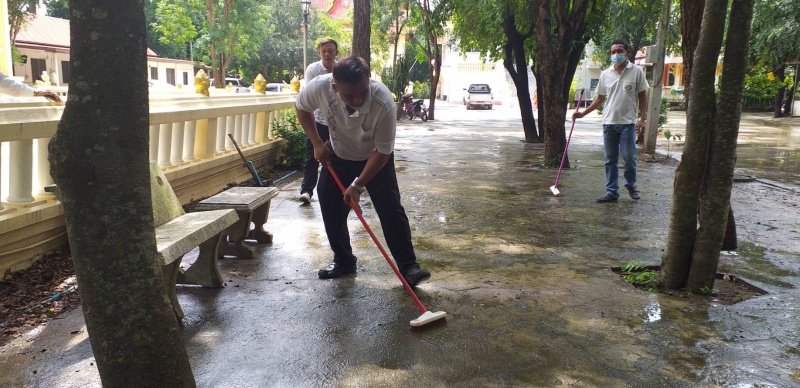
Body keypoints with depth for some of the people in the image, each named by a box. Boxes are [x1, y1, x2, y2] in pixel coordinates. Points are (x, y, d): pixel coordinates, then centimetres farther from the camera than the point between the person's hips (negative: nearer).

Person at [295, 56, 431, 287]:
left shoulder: (384, 104, -39)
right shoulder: (320, 88, -31)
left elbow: (383, 152, -27)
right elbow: (302, 108, -6)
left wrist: (358, 185, -27)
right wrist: (317, 143, -11)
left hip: (376, 159, -3)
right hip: (338, 156, 3)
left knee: (391, 209, -12)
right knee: (331, 210, 3)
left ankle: (408, 266, -5)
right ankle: (343, 261, 20)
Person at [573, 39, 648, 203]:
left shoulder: (636, 71, -1)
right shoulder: (605, 74, 7)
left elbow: (642, 96, 0)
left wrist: (642, 118, -7)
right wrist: (583, 113, 9)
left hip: (628, 122, -3)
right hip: (609, 122, 3)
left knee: (629, 157, 0)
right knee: (610, 160, 5)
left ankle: (631, 186, 23)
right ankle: (612, 192, 11)